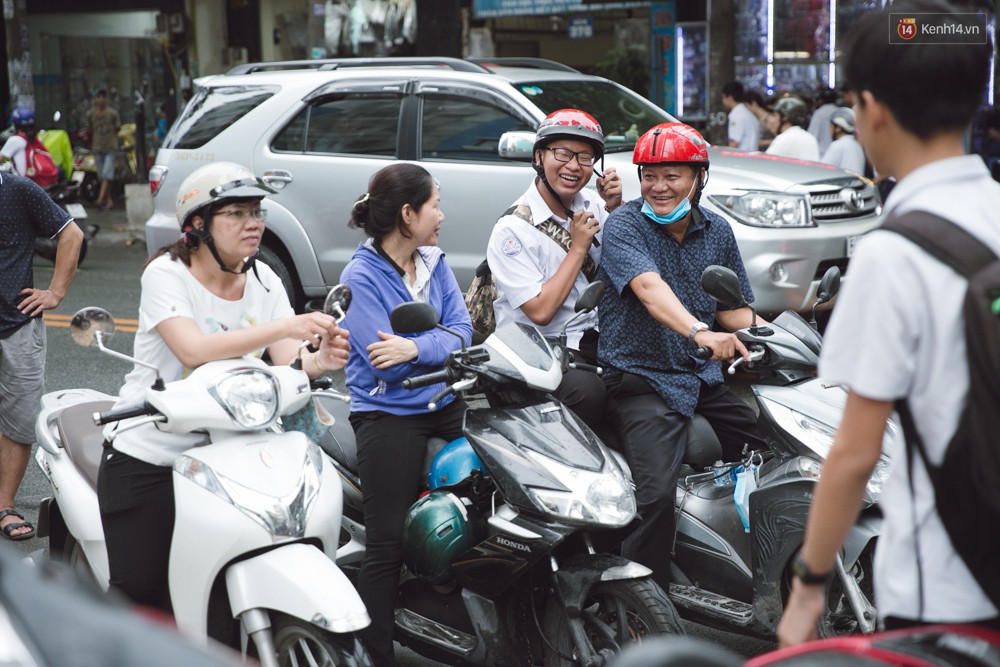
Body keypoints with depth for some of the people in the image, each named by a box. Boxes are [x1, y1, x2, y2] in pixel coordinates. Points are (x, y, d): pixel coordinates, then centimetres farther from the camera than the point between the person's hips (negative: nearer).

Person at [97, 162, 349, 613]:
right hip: (146, 457, -4)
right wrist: (283, 326, -37)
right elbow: (194, 350, -30)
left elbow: (288, 364, -8)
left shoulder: (263, 279, 3)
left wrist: (319, 361, -31)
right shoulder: (166, 273, -12)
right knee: (140, 592, -2)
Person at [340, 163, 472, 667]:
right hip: (389, 415, -6)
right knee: (387, 544, -8)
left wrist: (415, 347, -18)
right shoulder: (360, 277, -9)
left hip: (446, 406, 6)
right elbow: (386, 363, -16)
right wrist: (441, 344, -11)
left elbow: (461, 329, -2)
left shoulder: (433, 262, 10)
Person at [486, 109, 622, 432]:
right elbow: (540, 312, -18)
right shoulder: (512, 230, -13)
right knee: (587, 390, -34)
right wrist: (578, 248, -14)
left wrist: (615, 209, 0)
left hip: (596, 336, 7)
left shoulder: (591, 203, 7)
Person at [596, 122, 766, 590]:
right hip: (643, 379, -6)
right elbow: (650, 289, -26)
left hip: (705, 377, 6)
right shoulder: (623, 225, -7)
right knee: (657, 493, -26)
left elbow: (732, 307, 16)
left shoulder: (717, 231, 11)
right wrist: (700, 333, -43)